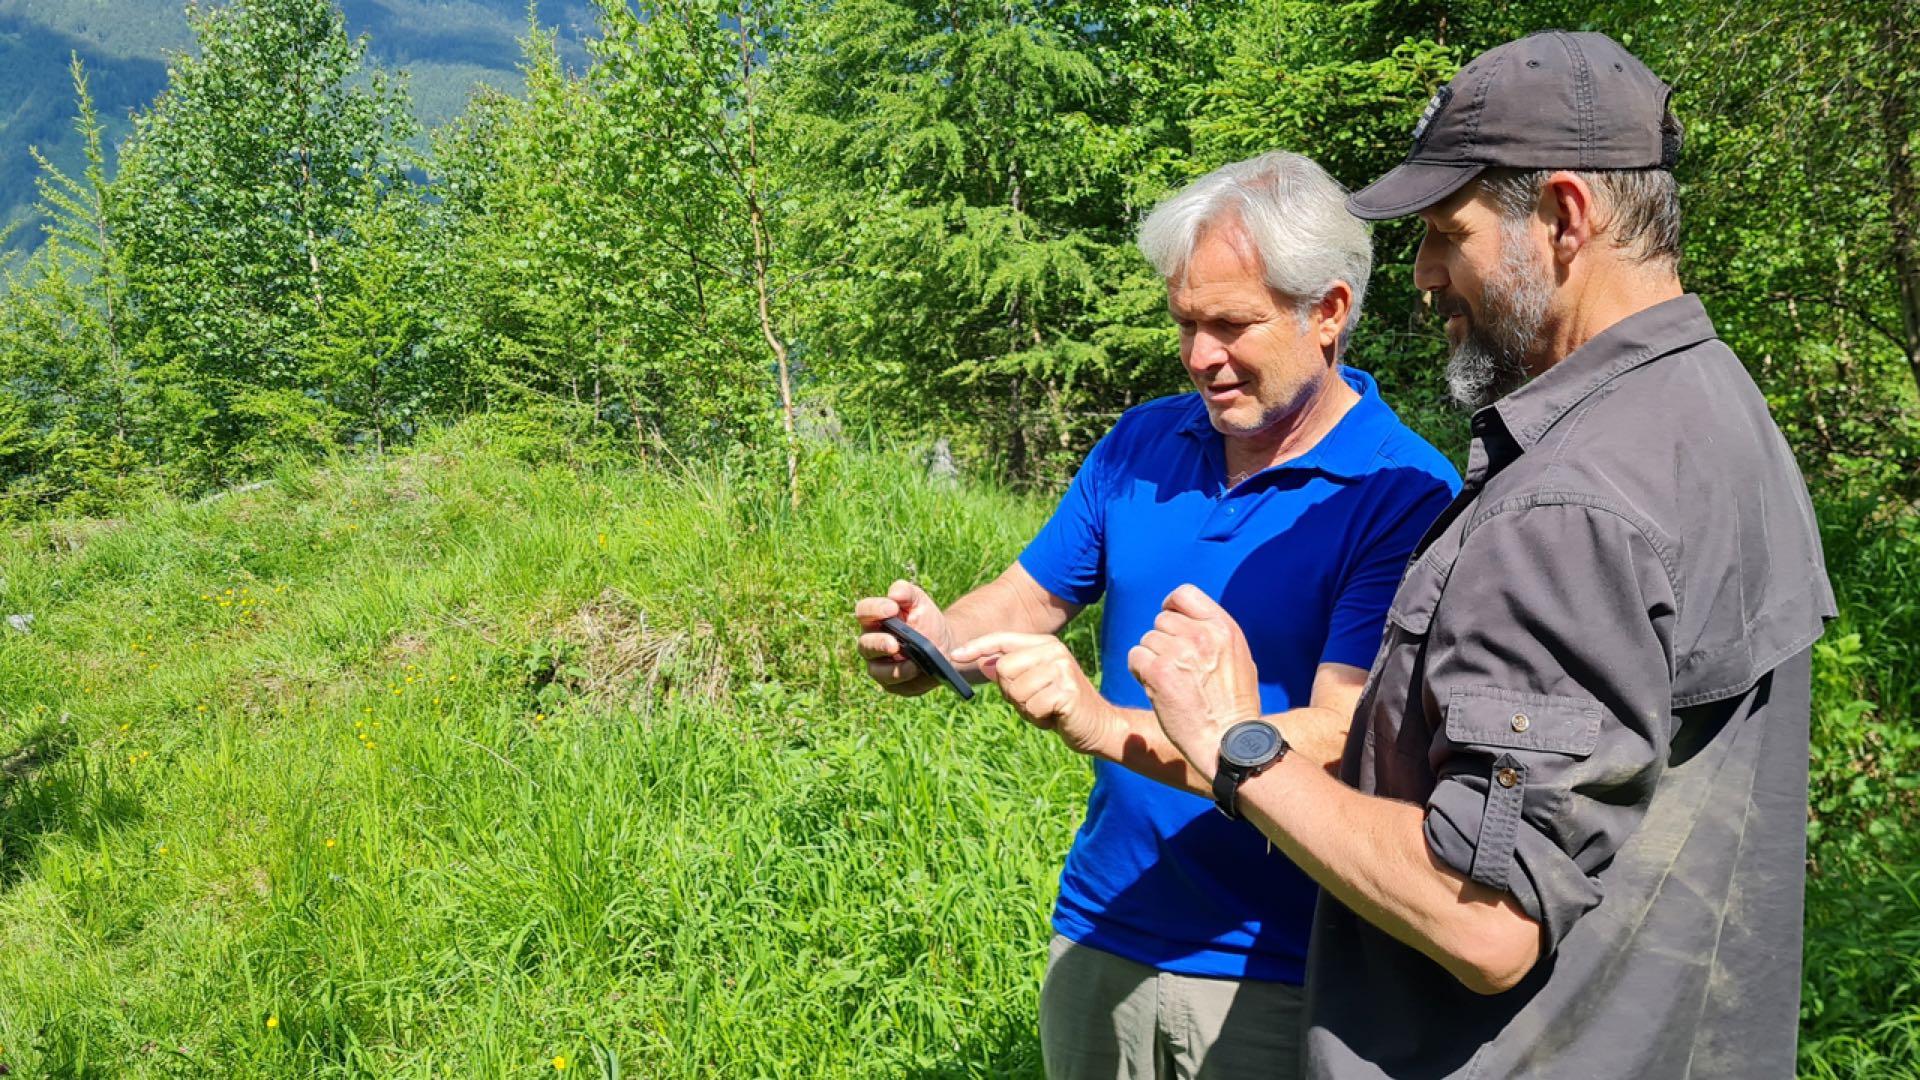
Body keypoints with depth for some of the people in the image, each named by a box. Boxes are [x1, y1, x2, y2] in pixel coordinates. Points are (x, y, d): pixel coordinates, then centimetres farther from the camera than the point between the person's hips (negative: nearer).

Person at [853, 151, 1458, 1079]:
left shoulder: (1407, 496, -16)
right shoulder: (1143, 443, 3)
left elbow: (1335, 746, -24)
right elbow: (1027, 597, 6)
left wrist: (1106, 726, -35)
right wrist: (939, 639, -17)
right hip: (1099, 933, 5)